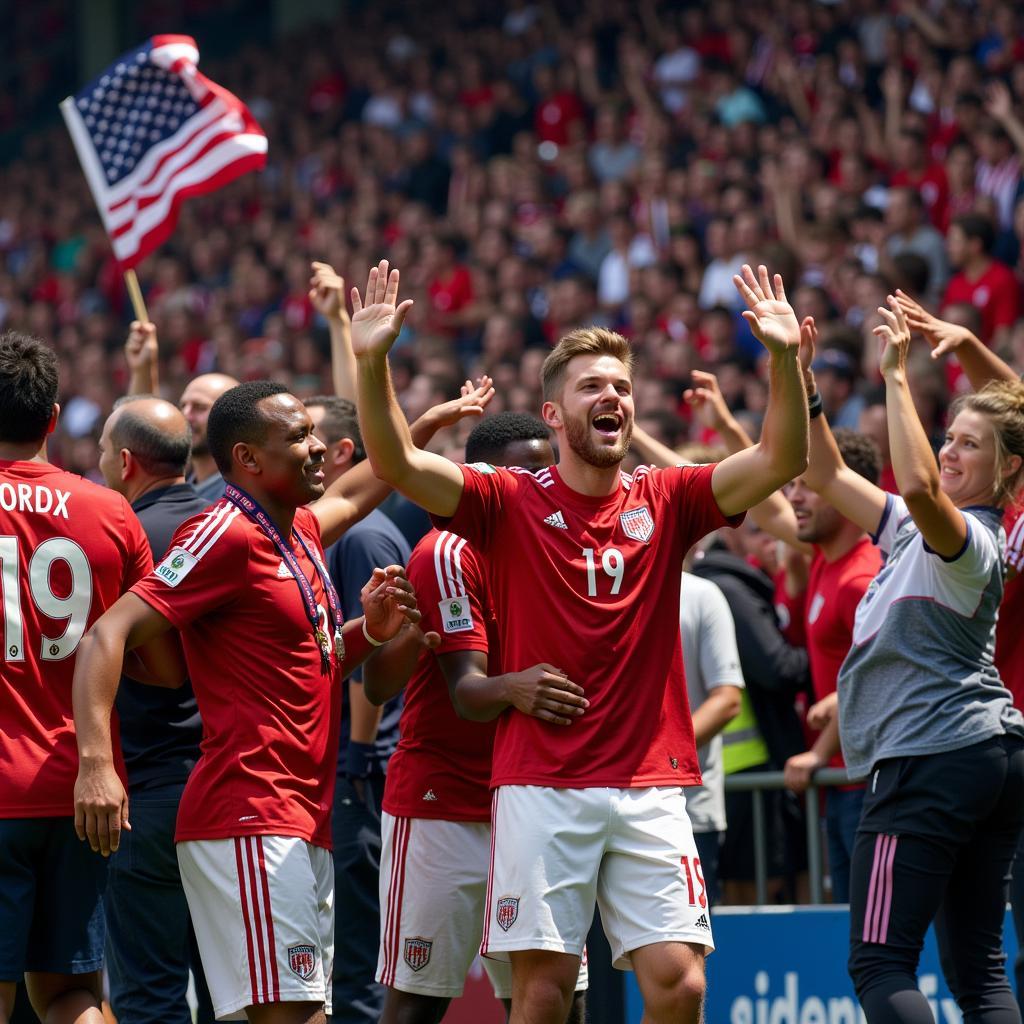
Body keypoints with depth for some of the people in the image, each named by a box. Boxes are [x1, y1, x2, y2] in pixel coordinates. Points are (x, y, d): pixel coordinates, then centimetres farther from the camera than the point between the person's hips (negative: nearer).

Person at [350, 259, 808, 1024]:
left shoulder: (665, 501, 8)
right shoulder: (512, 502, 2)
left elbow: (780, 462, -3)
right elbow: (398, 464, -10)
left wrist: (785, 359, -18)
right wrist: (372, 362, -25)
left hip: (649, 783, 2)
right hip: (541, 783, -2)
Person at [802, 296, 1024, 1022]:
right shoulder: (917, 528, 16)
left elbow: (920, 484, -34)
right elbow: (830, 476, 23)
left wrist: (897, 376, -27)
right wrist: (801, 383, 12)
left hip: (930, 763, -10)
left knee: (880, 964, -11)